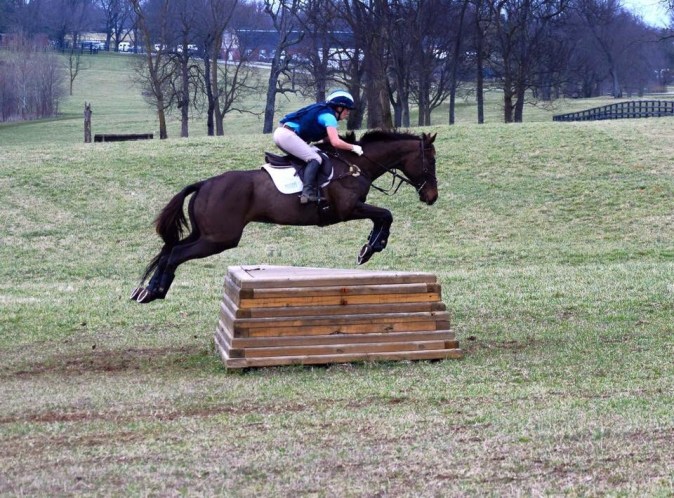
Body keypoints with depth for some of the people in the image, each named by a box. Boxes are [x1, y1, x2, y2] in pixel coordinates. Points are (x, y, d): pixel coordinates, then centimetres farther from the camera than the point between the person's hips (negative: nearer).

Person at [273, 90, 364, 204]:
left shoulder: (323, 112, 20)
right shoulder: (329, 116, -8)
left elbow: (327, 138, 21)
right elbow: (335, 142, -18)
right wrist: (353, 148, -5)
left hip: (281, 132, 10)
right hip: (287, 135, -10)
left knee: (316, 153, 19)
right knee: (315, 159, -14)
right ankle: (308, 193, -28)